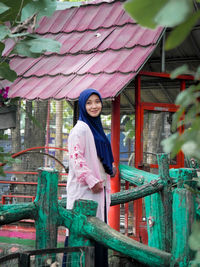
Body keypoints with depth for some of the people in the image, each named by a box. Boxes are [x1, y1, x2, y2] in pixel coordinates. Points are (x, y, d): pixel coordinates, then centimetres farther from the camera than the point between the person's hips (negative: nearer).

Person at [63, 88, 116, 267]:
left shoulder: (96, 127, 17)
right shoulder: (80, 129, -10)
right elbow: (76, 158, -17)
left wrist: (110, 168, 10)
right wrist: (92, 181, -20)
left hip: (99, 187, 9)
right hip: (85, 190, -9)